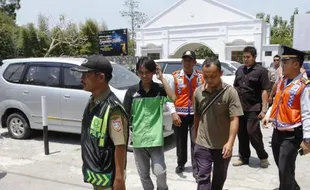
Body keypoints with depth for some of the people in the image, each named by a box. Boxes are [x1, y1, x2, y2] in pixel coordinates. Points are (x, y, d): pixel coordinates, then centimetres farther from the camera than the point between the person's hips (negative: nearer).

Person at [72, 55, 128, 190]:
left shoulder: (112, 108, -24)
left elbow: (120, 146, -23)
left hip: (108, 178, -8)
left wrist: (119, 178, -21)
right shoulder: (92, 102, 3)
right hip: (95, 174, 8)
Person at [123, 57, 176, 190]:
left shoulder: (159, 89, -4)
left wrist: (162, 78, -16)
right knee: (143, 175, 14)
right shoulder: (132, 91, -2)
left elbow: (173, 98, -23)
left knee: (160, 172, -5)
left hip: (156, 139, -1)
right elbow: (126, 116, 1)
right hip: (138, 140, 2)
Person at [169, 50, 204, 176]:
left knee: (196, 142, -1)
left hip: (196, 114, 0)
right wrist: (173, 113, -11)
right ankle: (181, 164, 35)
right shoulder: (175, 76, -2)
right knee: (180, 142, 12)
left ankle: (196, 169, 9)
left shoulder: (201, 76, 1)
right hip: (180, 115, 0)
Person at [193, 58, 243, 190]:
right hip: (202, 144, 1)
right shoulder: (198, 92, -2)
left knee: (220, 177, 18)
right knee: (203, 177, 0)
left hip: (223, 145, -1)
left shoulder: (230, 92, -13)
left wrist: (230, 142, -23)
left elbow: (234, 119, -15)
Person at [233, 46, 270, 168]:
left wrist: (263, 109, -16)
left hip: (253, 109, -6)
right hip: (239, 108, 6)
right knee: (241, 134, 11)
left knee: (253, 133, -4)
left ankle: (263, 157, 18)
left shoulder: (261, 71, -7)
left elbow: (264, 91, -11)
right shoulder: (240, 70, 11)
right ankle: (244, 157, 25)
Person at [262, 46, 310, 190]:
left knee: (285, 169, 1)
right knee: (281, 166, 21)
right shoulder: (283, 81, 7)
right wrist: (268, 115, 7)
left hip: (292, 135, -8)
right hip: (277, 131, 8)